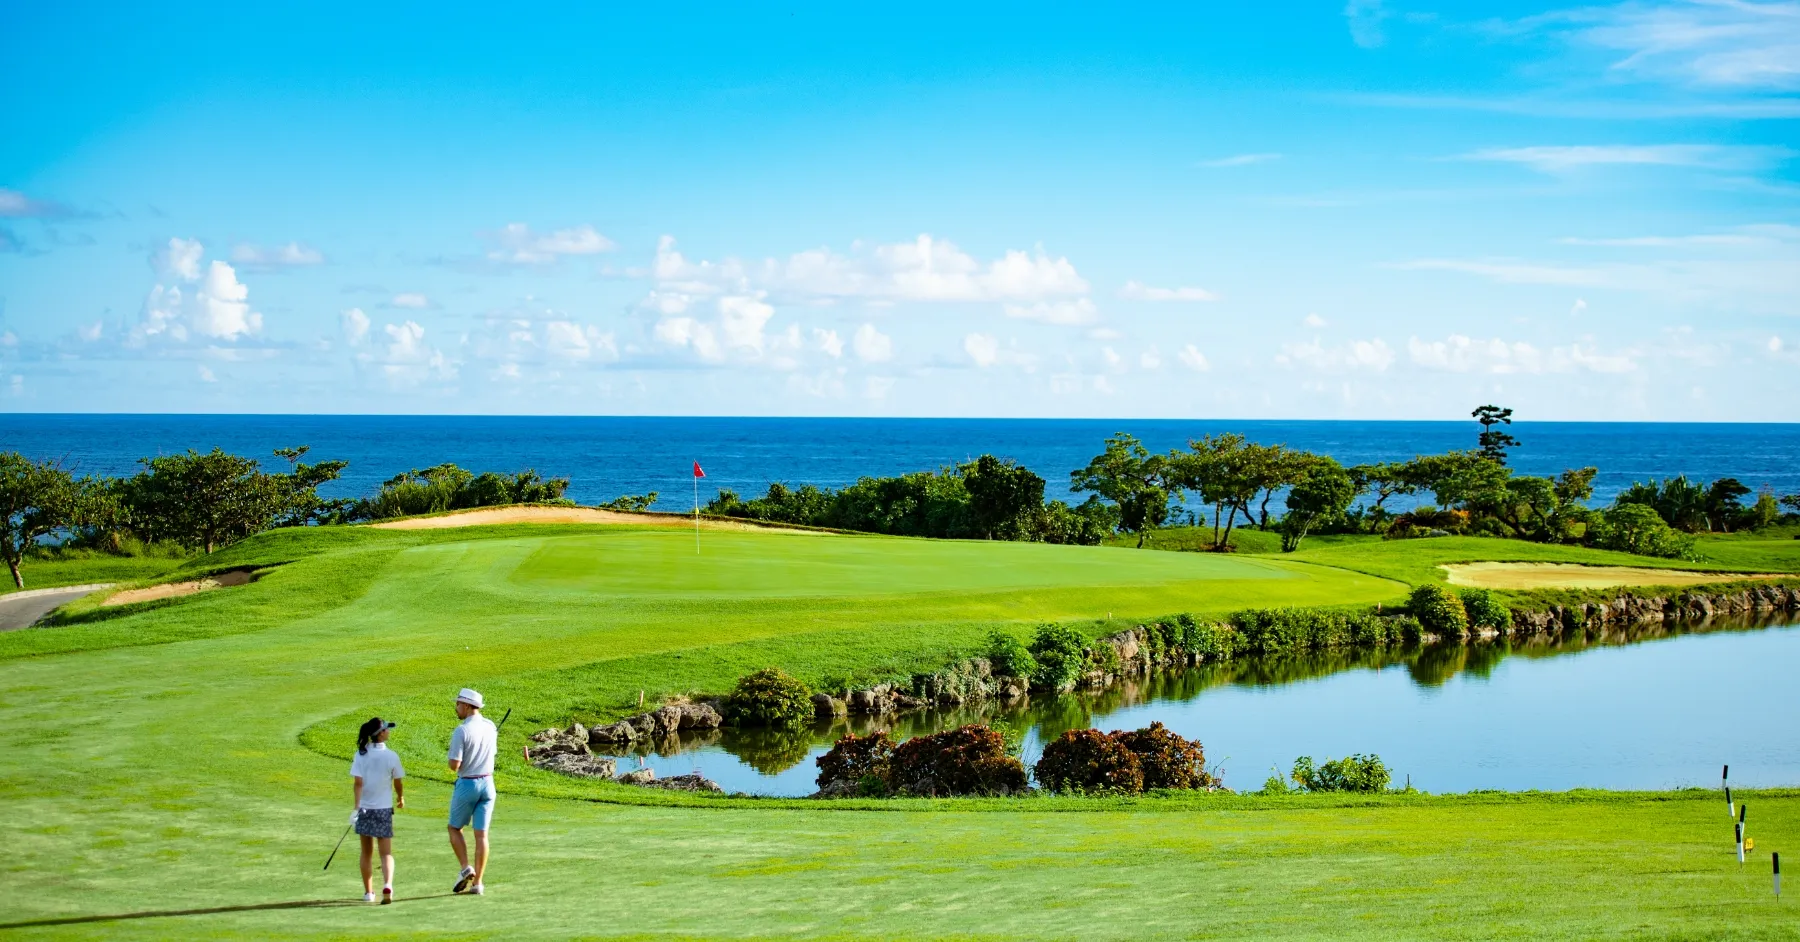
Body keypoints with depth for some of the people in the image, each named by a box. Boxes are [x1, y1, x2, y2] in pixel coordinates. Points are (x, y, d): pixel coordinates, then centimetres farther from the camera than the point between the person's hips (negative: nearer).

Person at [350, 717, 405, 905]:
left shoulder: (361, 754, -5)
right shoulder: (391, 756, -8)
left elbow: (357, 783, -11)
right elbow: (398, 782, 3)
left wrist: (357, 806, -15)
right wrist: (401, 797, 22)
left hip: (365, 807, 2)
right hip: (384, 808, -2)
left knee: (367, 852, 15)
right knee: (386, 853, 1)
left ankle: (368, 892, 21)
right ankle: (387, 885, -22)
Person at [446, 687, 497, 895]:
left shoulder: (461, 731, -16)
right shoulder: (490, 726, 4)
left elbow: (454, 765, -17)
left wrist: (454, 758, 3)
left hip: (467, 784, -5)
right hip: (488, 783, 5)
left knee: (455, 828, 14)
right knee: (481, 834, 5)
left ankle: (466, 868, -3)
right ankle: (477, 883, 4)